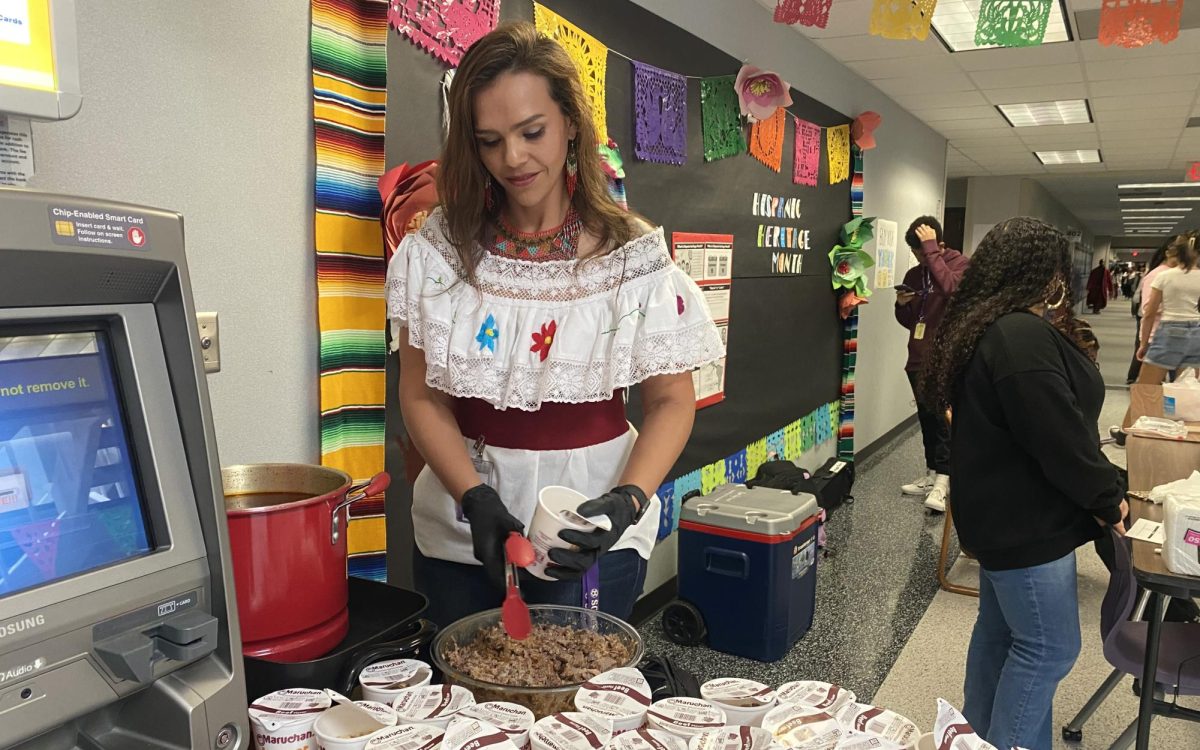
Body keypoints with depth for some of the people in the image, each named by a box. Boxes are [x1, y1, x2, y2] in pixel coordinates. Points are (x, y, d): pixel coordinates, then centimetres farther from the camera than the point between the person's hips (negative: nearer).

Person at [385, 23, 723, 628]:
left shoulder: (634, 255, -7)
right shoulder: (438, 248, -3)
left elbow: (671, 400, -3)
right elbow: (421, 396, -2)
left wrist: (626, 501, -19)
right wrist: (476, 500, -16)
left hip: (592, 526, -1)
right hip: (461, 525, 2)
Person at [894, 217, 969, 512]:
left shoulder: (960, 264, -5)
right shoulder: (914, 274, 13)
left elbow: (949, 286, -29)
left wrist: (931, 248, -24)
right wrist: (901, 305, -3)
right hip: (919, 359, 7)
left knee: (943, 419, -11)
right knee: (927, 419, 13)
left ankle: (942, 483, -12)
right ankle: (931, 474, 23)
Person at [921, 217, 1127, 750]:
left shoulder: (986, 329, 10)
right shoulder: (1024, 337, -24)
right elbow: (1060, 437, -24)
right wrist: (1108, 497, -11)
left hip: (1002, 512, 10)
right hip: (1026, 523, -10)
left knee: (999, 631, 20)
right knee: (1048, 648, 3)